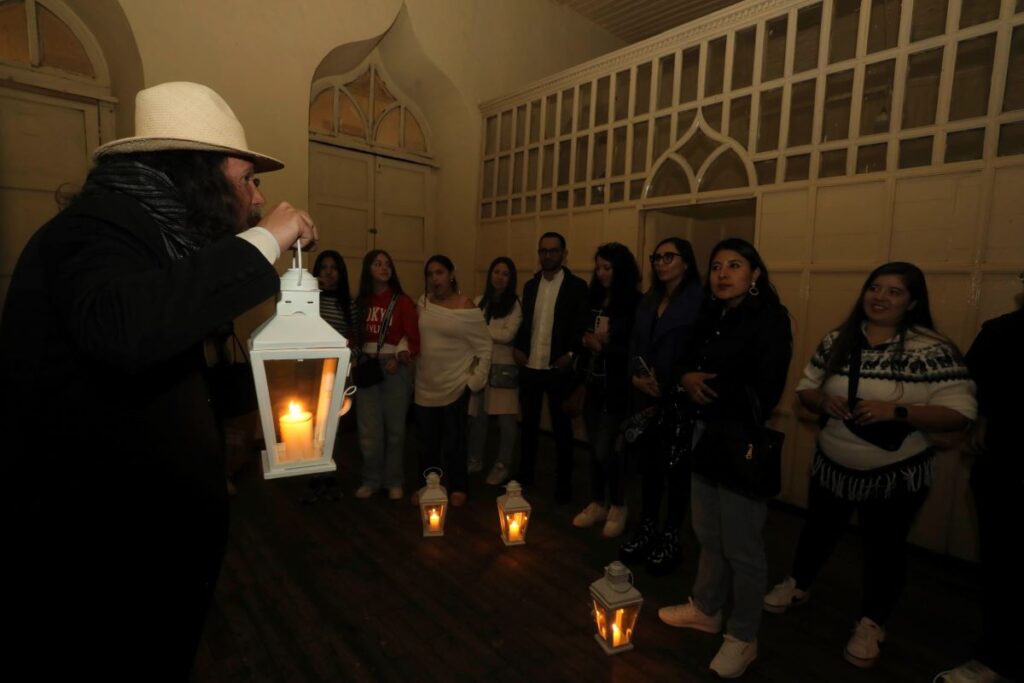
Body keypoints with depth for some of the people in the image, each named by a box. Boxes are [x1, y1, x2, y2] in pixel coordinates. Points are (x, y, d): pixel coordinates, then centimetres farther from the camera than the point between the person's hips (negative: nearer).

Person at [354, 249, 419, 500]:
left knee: (394, 427, 9)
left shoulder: (402, 302, -4)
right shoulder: (361, 303, 6)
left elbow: (414, 339, -7)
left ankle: (394, 481, 22)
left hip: (394, 369, -2)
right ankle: (371, 480, 23)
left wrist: (401, 356, -21)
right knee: (368, 429, 7)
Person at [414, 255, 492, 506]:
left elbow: (484, 347, -7)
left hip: (456, 384, -4)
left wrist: (478, 378, -9)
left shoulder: (466, 308, -11)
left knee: (453, 439, 8)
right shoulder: (422, 302, 3)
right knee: (427, 439, 14)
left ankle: (458, 487, 25)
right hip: (425, 385, 4)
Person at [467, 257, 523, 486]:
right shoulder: (478, 302, 9)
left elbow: (507, 335, -12)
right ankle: (475, 460, 27)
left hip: (503, 366, -3)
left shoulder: (515, 305, -3)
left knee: (505, 419, 2)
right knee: (477, 415, 10)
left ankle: (502, 466, 17)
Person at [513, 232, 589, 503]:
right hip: (529, 367, 5)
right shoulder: (530, 285, 11)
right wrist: (518, 347, 0)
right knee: (529, 423, 16)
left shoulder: (577, 286, -5)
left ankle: (563, 482, 22)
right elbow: (524, 321, 14)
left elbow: (583, 327, -8)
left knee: (561, 426, 8)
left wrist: (571, 354, -19)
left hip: (558, 369, -5)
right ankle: (525, 474, 31)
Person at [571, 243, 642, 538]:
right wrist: (587, 340, -7)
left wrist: (605, 345, -12)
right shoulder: (594, 299, 6)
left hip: (617, 387, -5)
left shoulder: (635, 304, -10)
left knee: (606, 449, -2)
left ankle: (618, 506, 22)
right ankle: (597, 504, 30)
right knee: (595, 447, 13)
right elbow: (578, 334, 13)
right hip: (593, 383, 5)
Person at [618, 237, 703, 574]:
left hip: (678, 402, -6)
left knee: (676, 469, 8)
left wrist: (671, 389, -16)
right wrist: (635, 377, -6)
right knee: (648, 465, 15)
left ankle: (670, 539, 24)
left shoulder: (699, 301, -9)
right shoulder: (648, 300, 13)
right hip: (645, 399, 6)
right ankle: (646, 530, 30)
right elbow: (634, 344, 11)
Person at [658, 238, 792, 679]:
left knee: (742, 546, 7)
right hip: (704, 438, 6)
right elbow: (687, 363, 14)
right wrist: (688, 380, -8)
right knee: (708, 535, 17)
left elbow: (763, 394, -17)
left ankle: (743, 637, 26)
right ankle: (705, 610, 38)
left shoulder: (769, 319, -11)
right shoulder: (710, 317, 10)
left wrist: (706, 387, -9)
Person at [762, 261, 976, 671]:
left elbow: (959, 413, -17)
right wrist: (823, 400, -18)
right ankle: (797, 585, 47)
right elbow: (805, 389, 4)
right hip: (832, 464, 4)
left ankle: (871, 624, 37)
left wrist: (896, 411, -29)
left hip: (897, 473, -3)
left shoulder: (933, 350, -15)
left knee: (884, 546, 16)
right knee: (819, 530, 22)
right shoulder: (837, 340, -3)